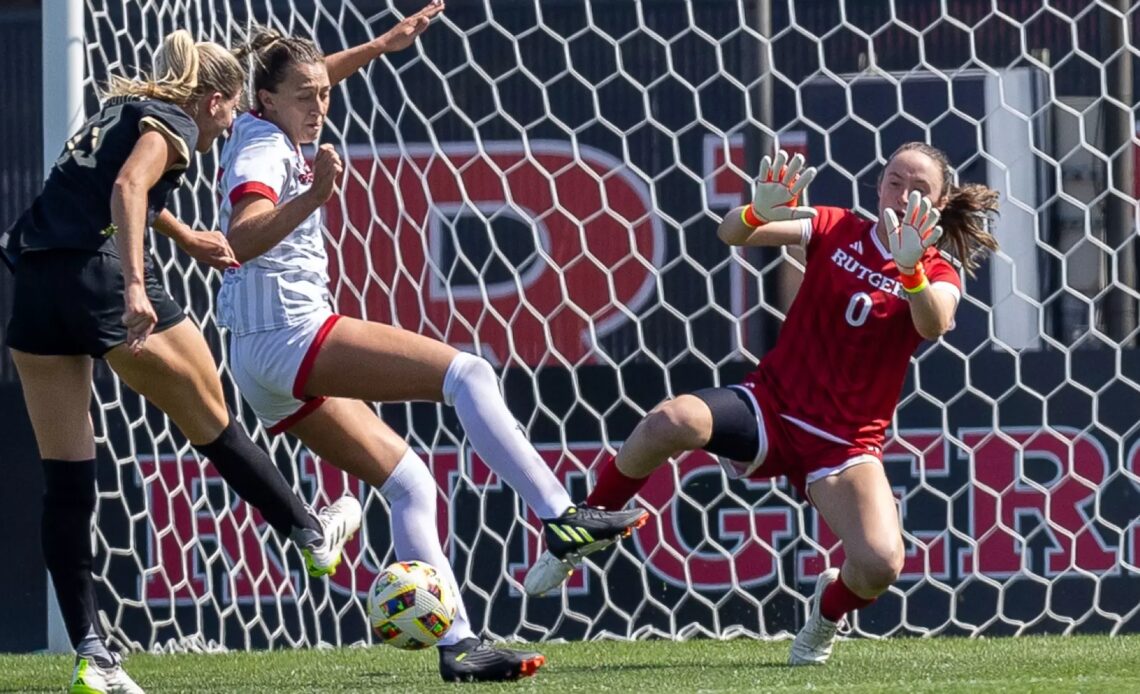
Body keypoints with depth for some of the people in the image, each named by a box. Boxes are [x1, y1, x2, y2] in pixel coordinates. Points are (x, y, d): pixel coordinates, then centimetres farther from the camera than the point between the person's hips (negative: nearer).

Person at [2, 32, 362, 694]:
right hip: (103, 272, -7)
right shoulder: (173, 125, 2)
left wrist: (188, 238, 55)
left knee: (67, 483, 5)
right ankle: (313, 535, 31)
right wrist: (135, 285, -27)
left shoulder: (119, 111, 26)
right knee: (213, 424, 13)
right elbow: (127, 187, -18)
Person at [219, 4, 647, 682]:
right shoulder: (264, 152, -13)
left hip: (267, 370, 10)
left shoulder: (257, 130, 14)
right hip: (290, 335, -10)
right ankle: (559, 515, -25)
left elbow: (309, 78, 37)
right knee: (467, 372, -18)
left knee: (409, 484, 8)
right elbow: (242, 239, -33)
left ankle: (457, 644, 1)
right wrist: (312, 198, -47)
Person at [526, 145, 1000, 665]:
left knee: (881, 565, -26)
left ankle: (828, 609, 13)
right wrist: (760, 212, -32)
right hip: (770, 407, 0)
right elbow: (731, 234, -8)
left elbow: (933, 326, -25)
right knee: (669, 423, -32)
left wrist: (910, 270, -45)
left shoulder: (938, 275, 0)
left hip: (845, 443, 0)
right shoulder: (838, 229, 3)